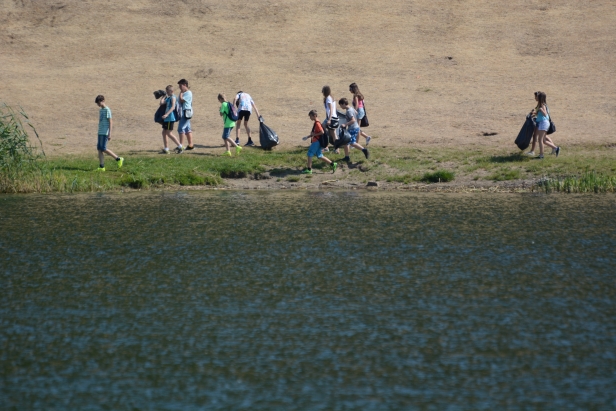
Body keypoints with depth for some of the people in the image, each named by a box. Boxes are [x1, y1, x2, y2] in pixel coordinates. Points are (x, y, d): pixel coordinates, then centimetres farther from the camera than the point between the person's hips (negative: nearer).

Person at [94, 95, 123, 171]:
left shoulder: (107, 110, -10)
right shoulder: (100, 110, 16)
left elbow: (110, 122, -13)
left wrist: (109, 134, -18)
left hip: (105, 133, -9)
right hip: (100, 133, 9)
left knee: (103, 149, -11)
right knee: (99, 149, 2)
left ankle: (118, 159, -1)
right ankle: (101, 167, 2)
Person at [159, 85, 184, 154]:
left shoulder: (173, 97, -11)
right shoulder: (168, 98, 17)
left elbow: (173, 107, -23)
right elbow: (161, 103, 11)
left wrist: (167, 114, -32)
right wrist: (164, 95, 12)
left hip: (170, 118, -10)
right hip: (167, 118, 10)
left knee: (169, 133, -9)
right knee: (164, 132, 9)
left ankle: (180, 146, -4)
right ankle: (166, 149, 12)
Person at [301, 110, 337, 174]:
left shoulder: (317, 123, -17)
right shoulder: (316, 123, 14)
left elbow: (322, 132, -24)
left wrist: (314, 134, -17)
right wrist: (308, 137, 20)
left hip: (316, 142, -10)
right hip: (316, 142, 10)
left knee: (310, 154, -3)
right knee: (319, 156, 10)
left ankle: (309, 169, 3)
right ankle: (332, 164, 10)